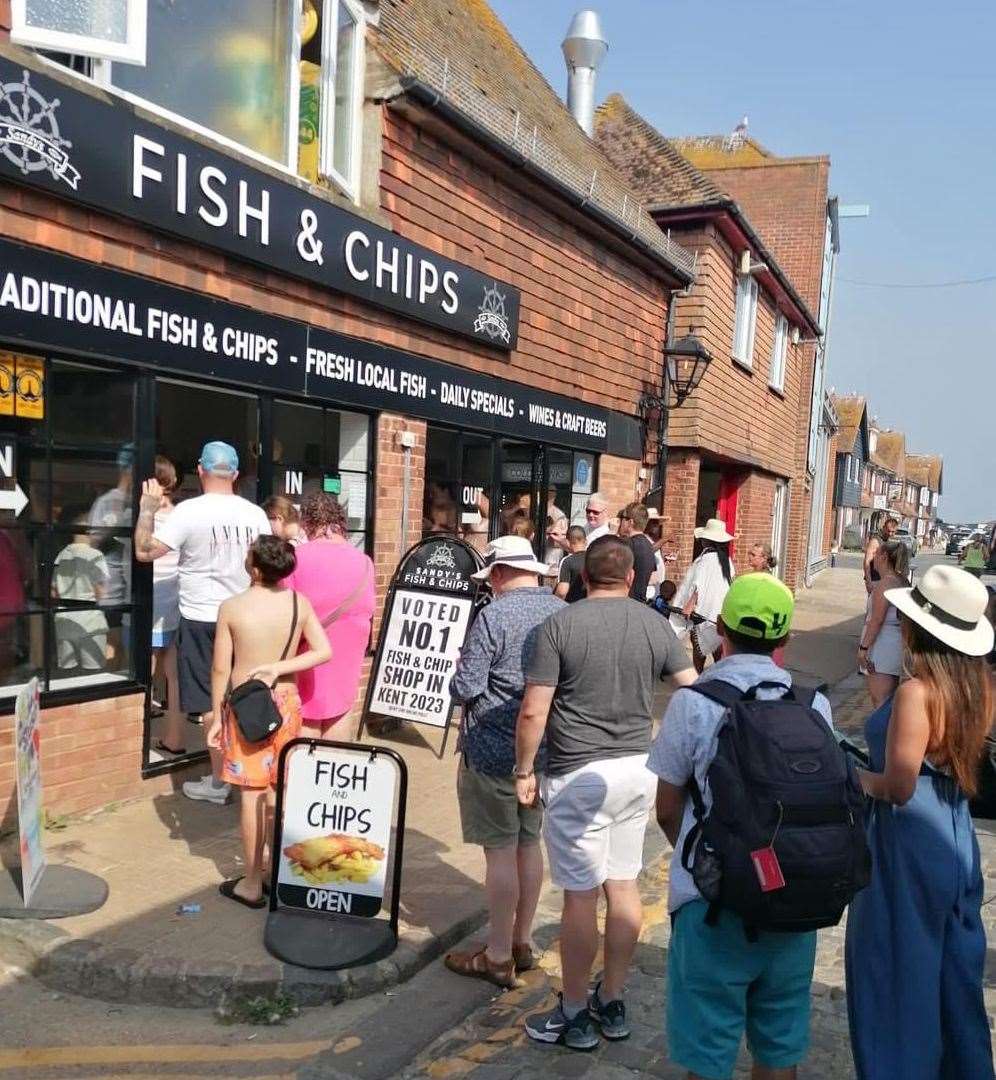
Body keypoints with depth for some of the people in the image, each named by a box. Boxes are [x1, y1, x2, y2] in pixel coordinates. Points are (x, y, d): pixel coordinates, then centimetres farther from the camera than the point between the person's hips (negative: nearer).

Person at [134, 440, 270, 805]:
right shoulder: (255, 514, -1)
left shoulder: (189, 511, -14)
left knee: (212, 704, 4)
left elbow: (145, 551, -11)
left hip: (201, 620, -4)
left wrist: (148, 509, 0)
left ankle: (219, 782, 10)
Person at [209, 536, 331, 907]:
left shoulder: (232, 607, -13)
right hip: (286, 702, 3)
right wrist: (277, 668, -7)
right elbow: (323, 652, -7)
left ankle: (252, 884, 13)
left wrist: (216, 716, 1)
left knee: (253, 794, 3)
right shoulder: (300, 603, -5)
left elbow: (221, 669, -9)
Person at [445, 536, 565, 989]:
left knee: (501, 851, 3)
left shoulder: (494, 616, -18)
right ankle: (521, 942, 30)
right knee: (529, 843, 17)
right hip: (546, 749, 7)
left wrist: (462, 677, 5)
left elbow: (465, 688, -17)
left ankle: (498, 956, 15)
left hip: (494, 751, -6)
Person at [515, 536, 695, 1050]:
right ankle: (612, 1004, 30)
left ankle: (574, 1015, 20)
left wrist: (524, 770, 0)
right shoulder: (655, 624, 0)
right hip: (638, 768, 5)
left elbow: (533, 711, -13)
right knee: (623, 886, 15)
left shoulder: (559, 625, -11)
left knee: (581, 895, 5)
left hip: (579, 775, -5)